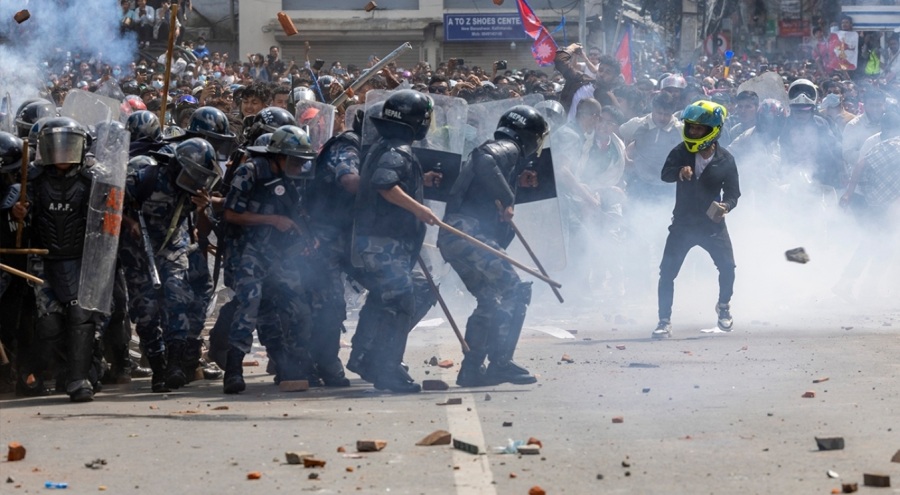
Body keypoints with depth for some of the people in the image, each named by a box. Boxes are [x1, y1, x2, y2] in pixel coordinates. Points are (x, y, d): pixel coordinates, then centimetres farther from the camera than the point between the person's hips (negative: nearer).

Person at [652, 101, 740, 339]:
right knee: (667, 271, -8)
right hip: (683, 223, 0)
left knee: (727, 267, -7)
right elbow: (665, 174, -21)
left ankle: (724, 306, 23)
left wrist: (725, 205, -23)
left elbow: (733, 192, -2)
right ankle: (664, 321, 2)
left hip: (713, 223, 0)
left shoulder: (725, 160, -7)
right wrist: (679, 172, -43)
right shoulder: (682, 152, -6)